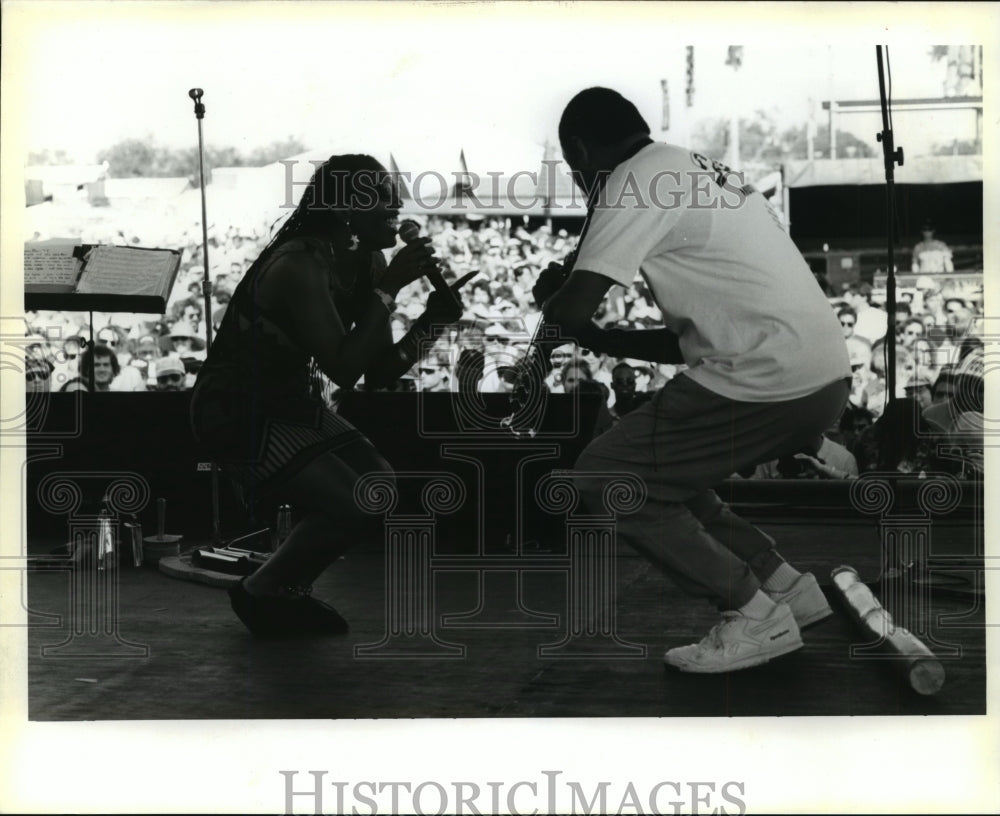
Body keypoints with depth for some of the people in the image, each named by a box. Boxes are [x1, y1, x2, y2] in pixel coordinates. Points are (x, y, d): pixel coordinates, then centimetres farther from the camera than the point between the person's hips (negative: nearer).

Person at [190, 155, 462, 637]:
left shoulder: (366, 264, 0)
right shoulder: (299, 267, -26)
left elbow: (379, 374, 4)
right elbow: (344, 370, -31)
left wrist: (432, 322, -11)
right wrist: (388, 289, -26)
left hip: (289, 404, 9)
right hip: (235, 413, -9)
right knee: (353, 506, -16)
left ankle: (288, 590, 21)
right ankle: (261, 594, 6)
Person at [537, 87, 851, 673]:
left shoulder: (636, 181, -6)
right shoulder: (693, 173, 22)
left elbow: (572, 312, -12)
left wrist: (548, 295, 10)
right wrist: (601, 339, 26)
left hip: (772, 382, -9)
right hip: (821, 378, 9)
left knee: (604, 478, 2)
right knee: (660, 467, 23)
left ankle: (756, 616, 4)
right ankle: (788, 587, 22)